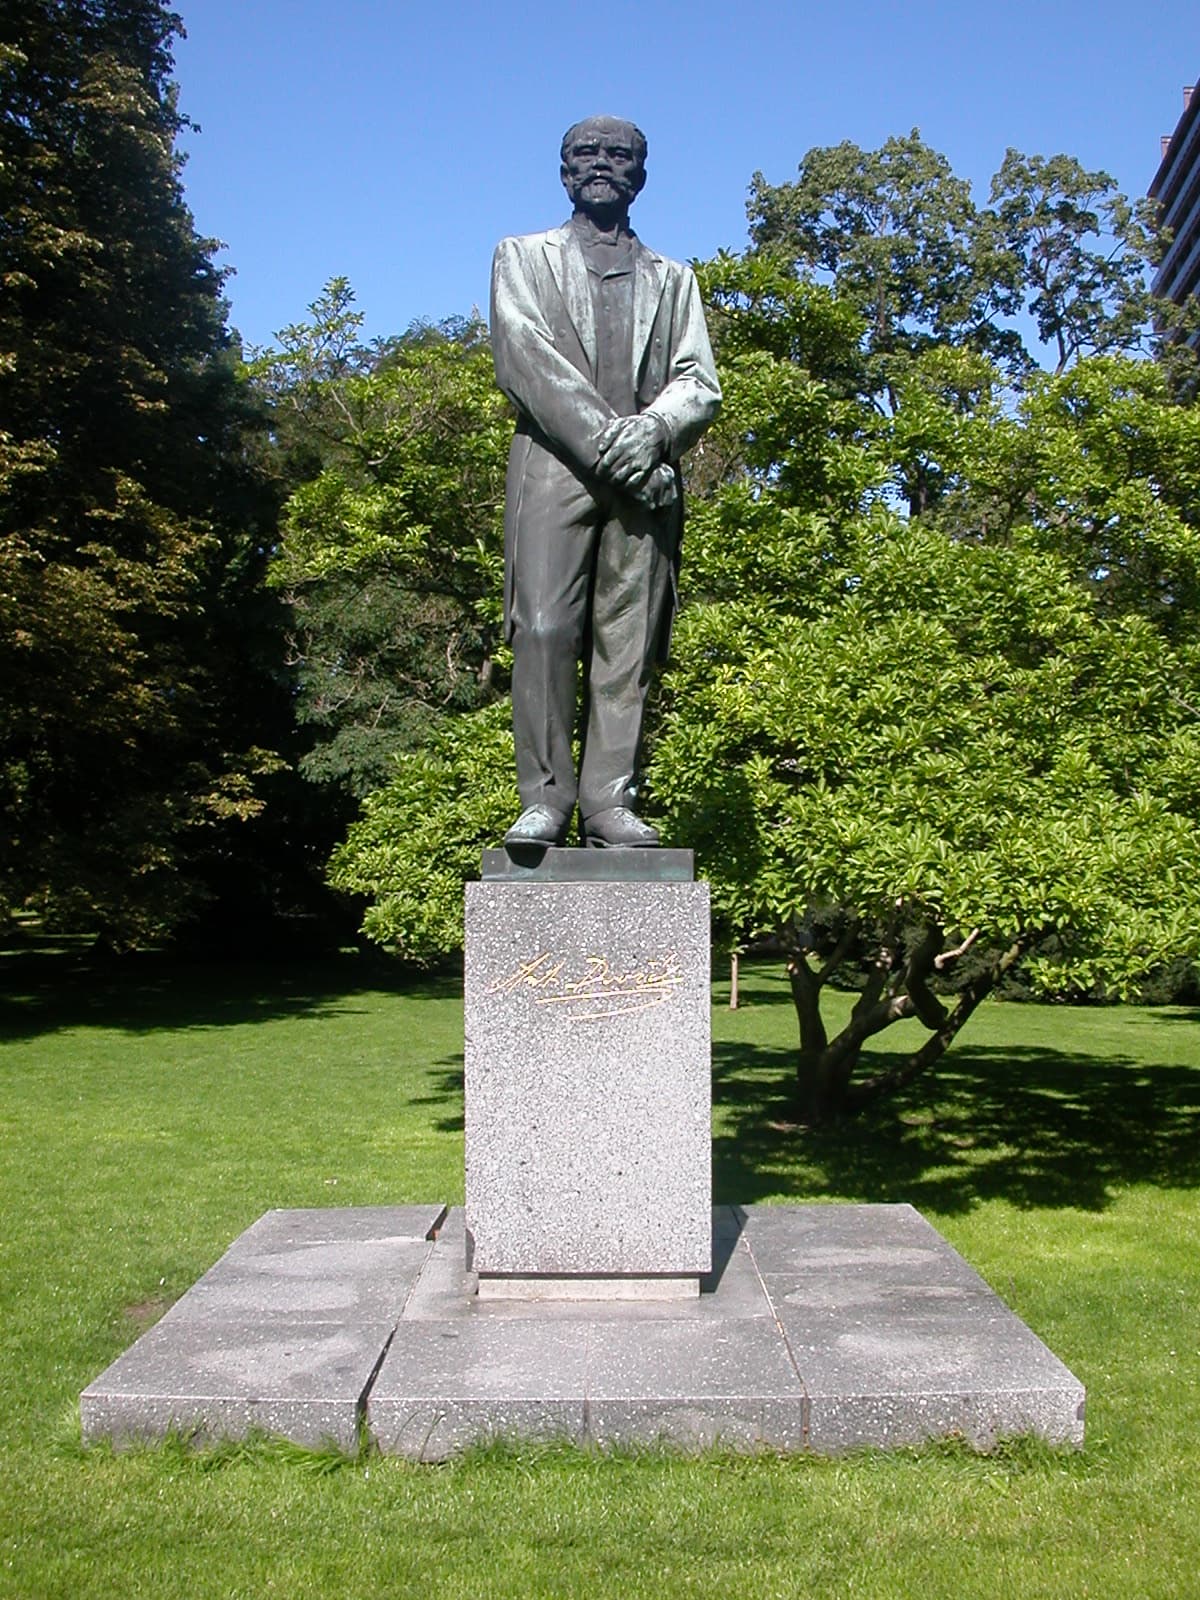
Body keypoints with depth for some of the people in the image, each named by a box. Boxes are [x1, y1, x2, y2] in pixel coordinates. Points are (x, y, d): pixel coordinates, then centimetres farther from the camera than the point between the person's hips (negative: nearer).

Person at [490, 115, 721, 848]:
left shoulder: (673, 279, 27)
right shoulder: (523, 257, 21)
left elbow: (699, 383, 12)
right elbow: (525, 357, 2)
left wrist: (651, 430, -12)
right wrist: (605, 440, -11)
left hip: (647, 476, 2)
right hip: (554, 465, -2)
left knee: (629, 642, -7)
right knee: (544, 628, -13)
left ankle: (611, 800, -8)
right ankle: (545, 797, -12)